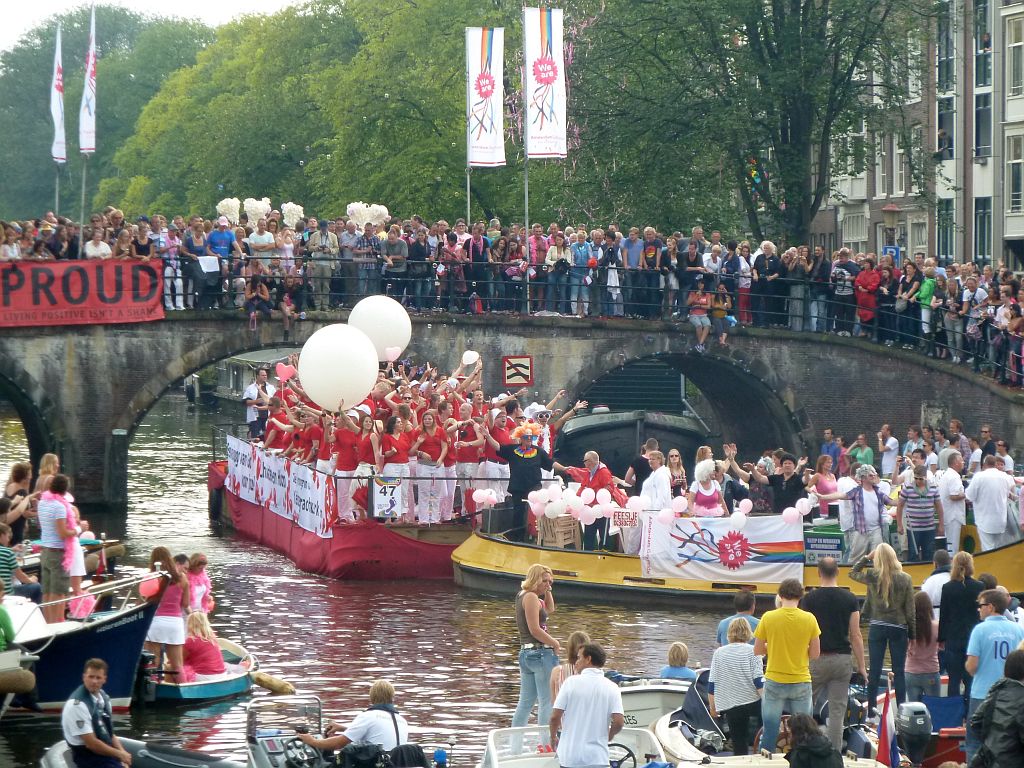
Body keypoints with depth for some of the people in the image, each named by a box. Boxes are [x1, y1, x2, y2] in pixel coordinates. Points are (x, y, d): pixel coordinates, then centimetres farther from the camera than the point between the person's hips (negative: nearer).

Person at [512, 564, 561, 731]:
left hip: (526, 653, 10)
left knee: (526, 702, 14)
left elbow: (550, 610, 28)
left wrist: (547, 591, 16)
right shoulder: (531, 597, -14)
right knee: (547, 701, -5)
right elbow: (535, 630, -20)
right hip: (540, 653, -10)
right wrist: (555, 644, -10)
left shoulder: (522, 595, 15)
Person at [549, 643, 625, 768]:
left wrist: (553, 738, 13)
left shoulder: (571, 682, -5)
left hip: (569, 757, 0)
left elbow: (555, 717, -6)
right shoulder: (611, 688, -1)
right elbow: (619, 722, -10)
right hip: (597, 758, 0)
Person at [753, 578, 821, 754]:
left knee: (769, 732, 6)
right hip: (801, 682, 0)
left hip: (774, 681, 0)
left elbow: (757, 650, 0)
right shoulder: (809, 619, -6)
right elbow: (815, 653, -1)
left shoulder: (768, 618, -7)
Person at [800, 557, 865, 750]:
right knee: (837, 711, 3)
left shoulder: (810, 599, -4)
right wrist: (861, 667, 5)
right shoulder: (850, 599, 0)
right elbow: (856, 636, -1)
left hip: (817, 660, -2)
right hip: (843, 659, 2)